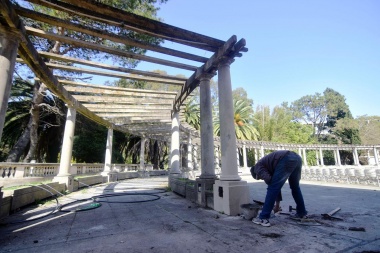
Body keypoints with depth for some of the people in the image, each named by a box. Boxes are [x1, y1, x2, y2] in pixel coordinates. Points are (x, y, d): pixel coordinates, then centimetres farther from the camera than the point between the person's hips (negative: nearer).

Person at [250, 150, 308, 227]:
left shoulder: (257, 167, 14)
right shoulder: (265, 165, 35)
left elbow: (268, 179, -5)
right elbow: (277, 185, 38)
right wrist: (277, 202, 43)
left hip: (287, 160, -9)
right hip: (297, 158, 9)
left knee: (272, 189, -3)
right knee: (295, 187, 29)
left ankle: (263, 218, 0)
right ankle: (302, 213, 41)